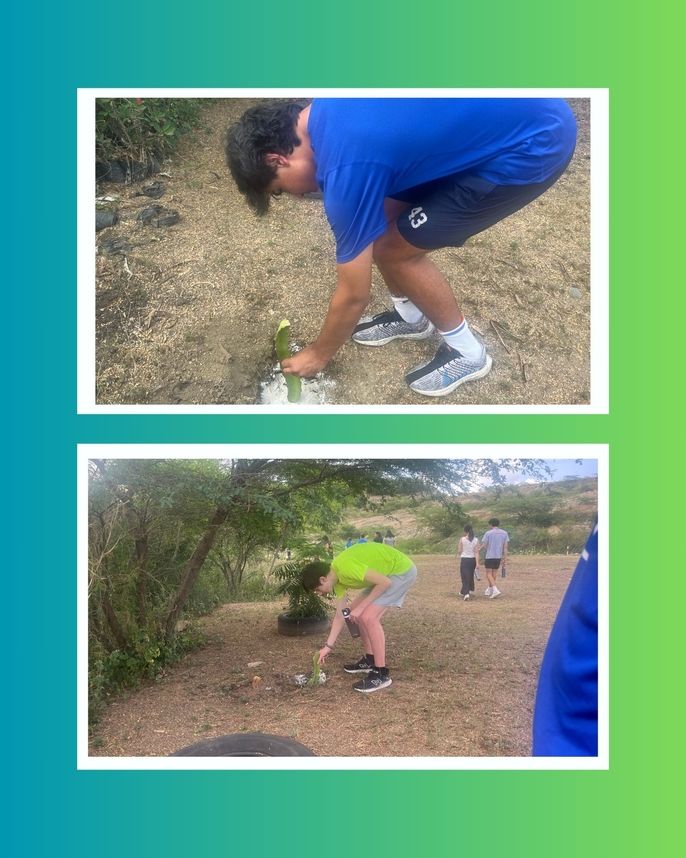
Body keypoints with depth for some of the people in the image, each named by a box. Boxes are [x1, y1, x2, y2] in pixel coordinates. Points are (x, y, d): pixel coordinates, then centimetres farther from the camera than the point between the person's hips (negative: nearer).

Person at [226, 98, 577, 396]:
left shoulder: (347, 170, -22)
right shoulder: (322, 110, 0)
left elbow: (353, 296, -10)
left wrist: (318, 354, 7)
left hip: (533, 145, -9)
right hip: (514, 108, 9)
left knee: (397, 250, -2)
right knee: (381, 220, 11)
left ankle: (466, 351, 18)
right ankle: (410, 316, 35)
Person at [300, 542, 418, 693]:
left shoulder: (346, 567, -28)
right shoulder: (337, 578, 2)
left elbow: (385, 582, -26)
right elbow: (340, 615, 10)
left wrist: (361, 607, -18)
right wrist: (328, 646, 10)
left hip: (402, 570, -10)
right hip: (386, 572, 10)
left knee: (368, 616, -18)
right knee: (354, 611, 12)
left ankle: (381, 674, -9)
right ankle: (370, 659, 24)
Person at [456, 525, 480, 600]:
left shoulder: (462, 539, -9)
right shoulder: (476, 540, -3)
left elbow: (459, 551, -3)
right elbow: (476, 552, -7)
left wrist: (459, 555, 20)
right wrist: (477, 563, -8)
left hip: (464, 559, -3)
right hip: (472, 559, 3)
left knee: (465, 577, -2)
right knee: (471, 576, 22)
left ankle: (466, 593, -18)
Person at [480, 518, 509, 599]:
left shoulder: (488, 533, -7)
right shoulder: (504, 533, 4)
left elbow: (483, 545, -6)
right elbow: (505, 547, 2)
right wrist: (505, 558, 5)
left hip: (489, 556, -5)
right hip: (499, 556, 5)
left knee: (489, 574, 0)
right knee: (493, 574, 15)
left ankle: (495, 590, -16)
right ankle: (489, 590, 24)